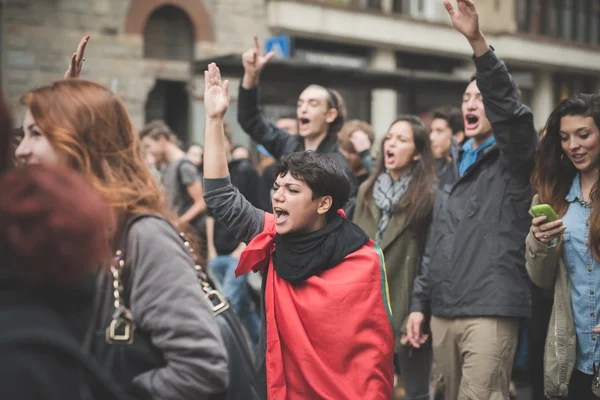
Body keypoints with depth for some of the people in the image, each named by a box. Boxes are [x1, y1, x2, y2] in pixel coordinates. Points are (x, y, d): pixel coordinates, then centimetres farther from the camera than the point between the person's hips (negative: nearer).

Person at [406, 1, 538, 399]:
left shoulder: (513, 159, 0)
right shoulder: (455, 168, 19)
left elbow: (510, 108, -22)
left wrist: (477, 41, -33)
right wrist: (420, 304, 14)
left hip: (491, 313, -6)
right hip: (444, 314, 7)